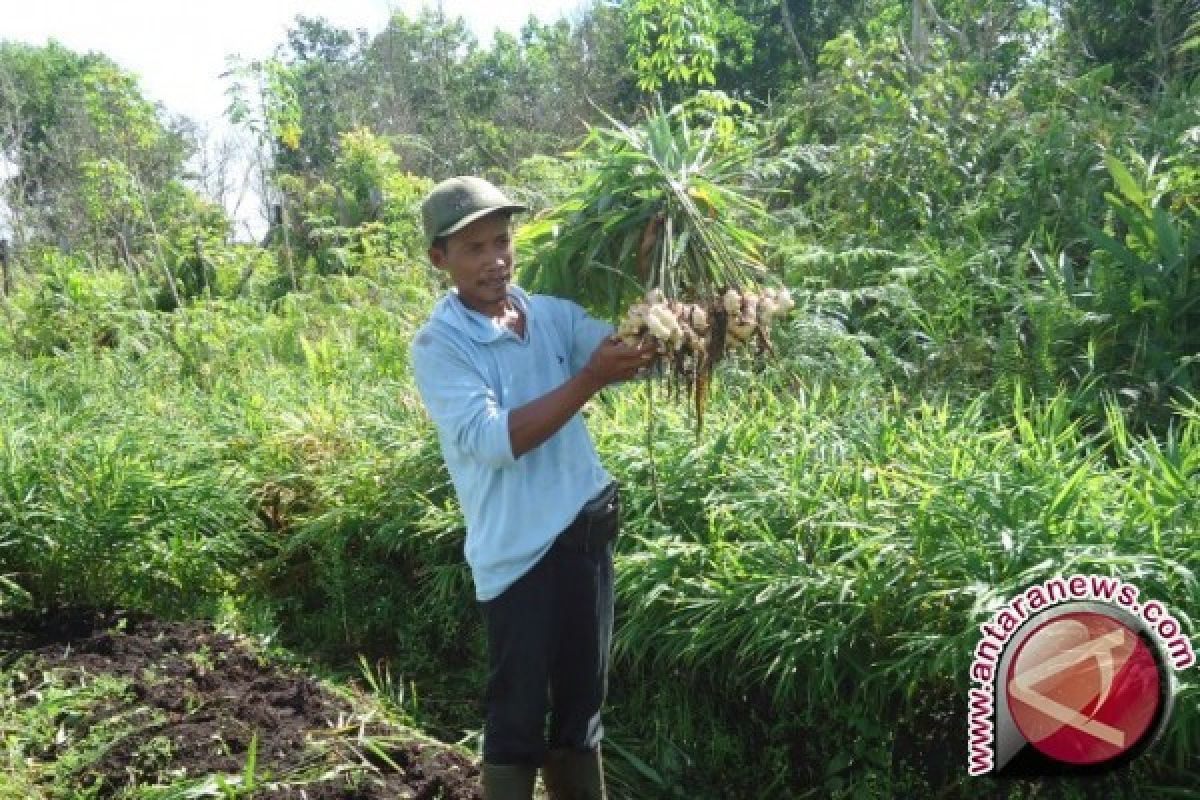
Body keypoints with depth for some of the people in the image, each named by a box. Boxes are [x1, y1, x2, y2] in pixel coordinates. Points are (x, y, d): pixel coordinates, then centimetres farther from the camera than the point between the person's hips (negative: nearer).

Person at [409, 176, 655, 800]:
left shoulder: (553, 314, 5)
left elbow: (632, 353, -6)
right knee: (517, 718, 5)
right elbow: (494, 439, -22)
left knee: (583, 702, 19)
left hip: (586, 532, 6)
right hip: (519, 550, -5)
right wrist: (589, 379, -28)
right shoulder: (437, 345, -10)